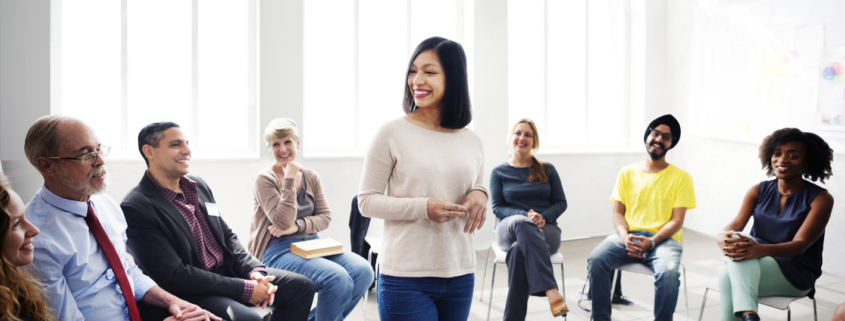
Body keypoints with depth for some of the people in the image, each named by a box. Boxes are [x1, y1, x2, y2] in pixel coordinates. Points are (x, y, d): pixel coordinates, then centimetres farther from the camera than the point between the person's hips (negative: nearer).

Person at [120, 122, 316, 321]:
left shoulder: (200, 186, 8)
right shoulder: (136, 208, -16)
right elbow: (174, 276, -20)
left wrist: (254, 271, -5)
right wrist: (244, 289, -20)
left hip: (229, 272, 8)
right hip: (189, 292, -8)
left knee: (301, 287, 0)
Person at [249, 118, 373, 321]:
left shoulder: (311, 177, 12)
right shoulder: (264, 179, -4)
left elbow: (325, 217, 7)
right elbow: (284, 222, -14)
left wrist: (297, 225, -11)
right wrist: (289, 180, -14)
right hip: (278, 250, -6)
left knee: (363, 271, -19)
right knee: (338, 278, -30)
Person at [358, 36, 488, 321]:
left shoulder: (471, 141, 7)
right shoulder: (392, 133, -6)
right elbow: (366, 201, -5)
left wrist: (480, 196, -5)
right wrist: (423, 207, -18)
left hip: (461, 276, 5)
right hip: (405, 278, -4)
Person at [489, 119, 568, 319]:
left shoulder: (547, 170, 14)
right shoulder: (499, 172, 11)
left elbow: (561, 203, 9)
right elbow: (497, 208, 3)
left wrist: (543, 217, -14)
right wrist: (526, 216, -17)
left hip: (546, 230, 1)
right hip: (509, 230, 0)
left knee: (519, 250, -39)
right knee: (521, 223, -42)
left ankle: (513, 316, -37)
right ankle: (551, 292, -52)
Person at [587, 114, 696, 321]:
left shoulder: (681, 177, 8)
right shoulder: (627, 173, 15)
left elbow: (677, 221, 1)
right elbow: (616, 212, 9)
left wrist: (652, 242, -16)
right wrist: (625, 237, -12)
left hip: (663, 240, -1)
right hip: (628, 236, 2)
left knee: (668, 272, -35)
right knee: (596, 259, -28)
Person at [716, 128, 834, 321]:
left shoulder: (821, 199, -4)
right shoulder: (759, 190, 8)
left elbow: (800, 245, -18)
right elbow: (736, 224, -6)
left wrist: (759, 250, -40)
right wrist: (722, 237, -34)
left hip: (796, 274, -4)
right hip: (753, 268, 4)